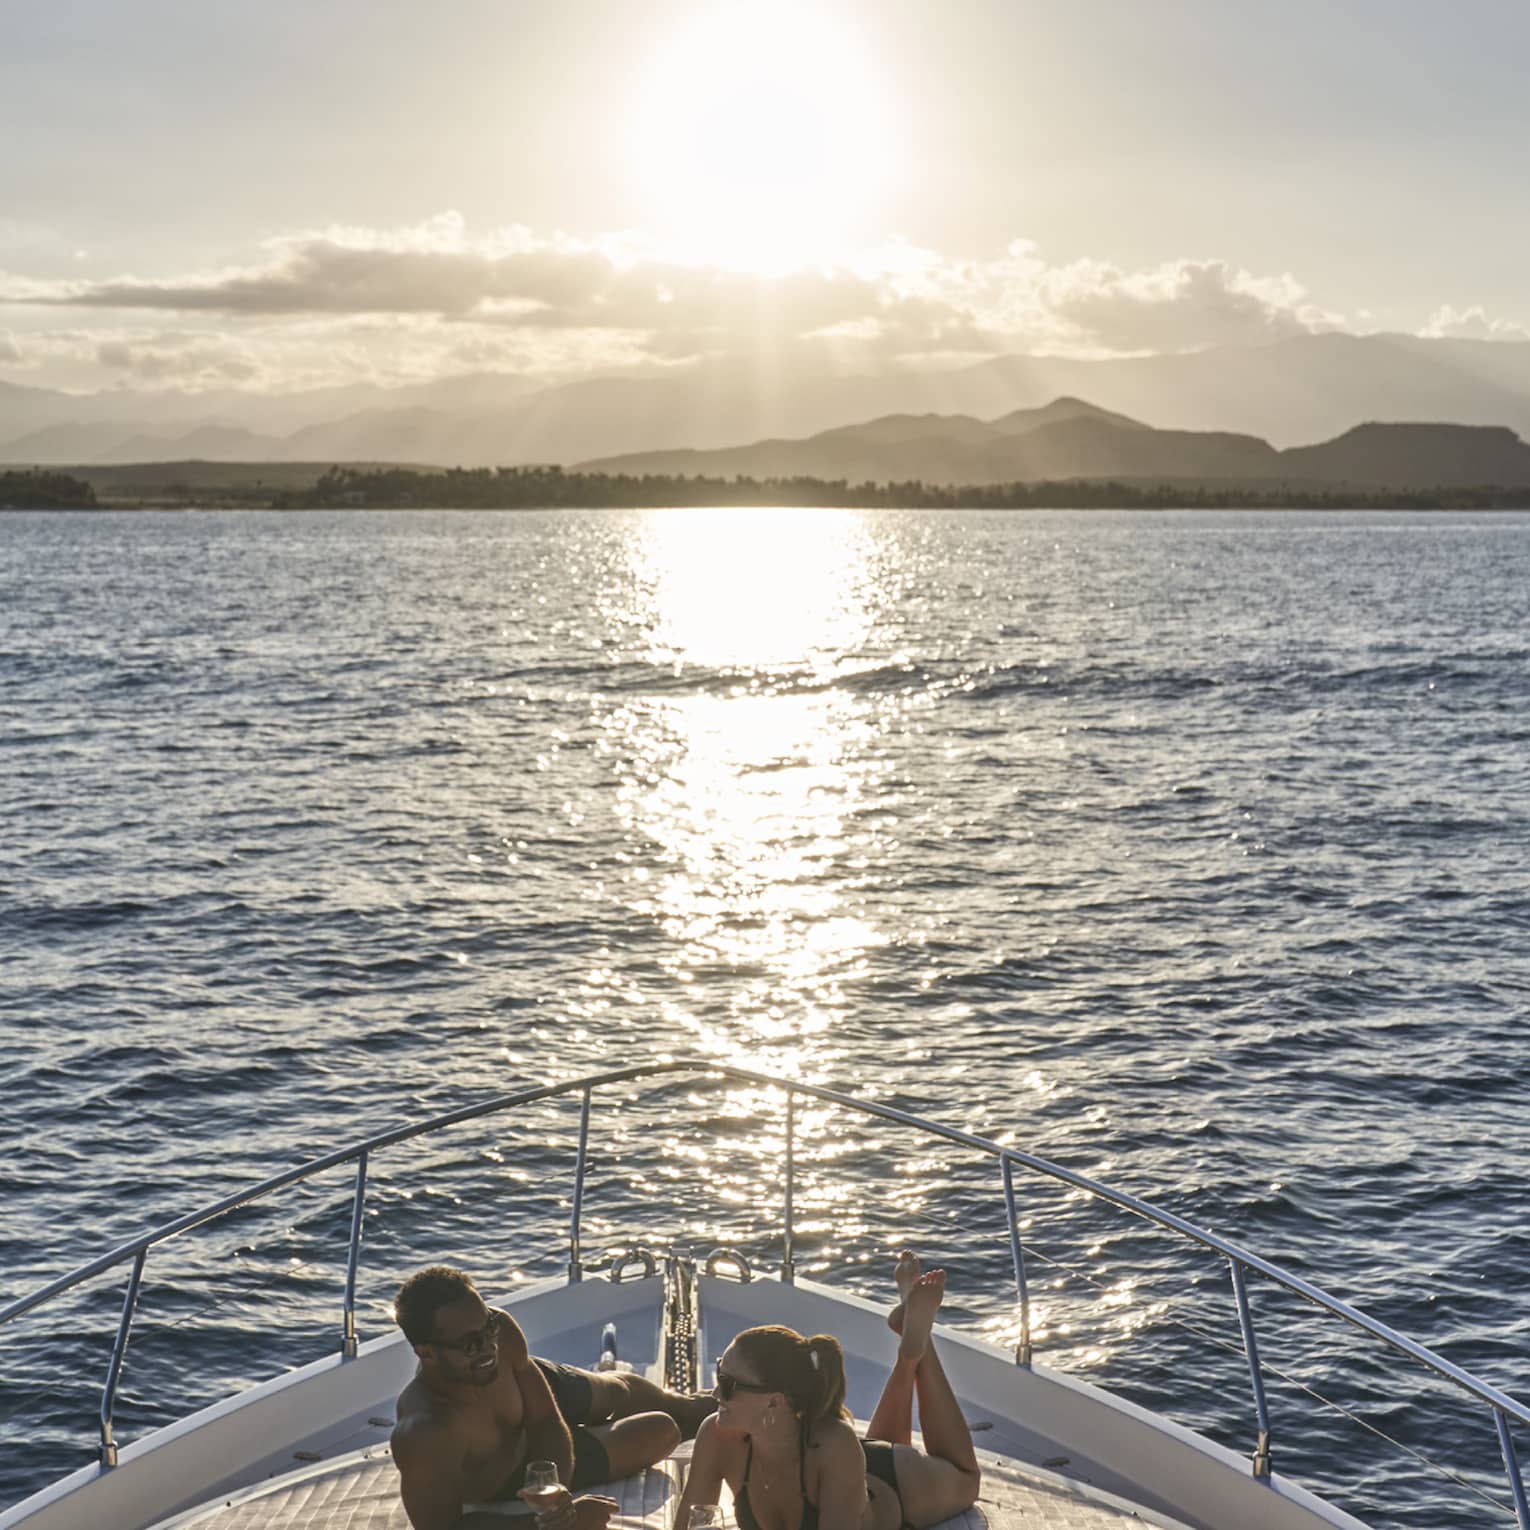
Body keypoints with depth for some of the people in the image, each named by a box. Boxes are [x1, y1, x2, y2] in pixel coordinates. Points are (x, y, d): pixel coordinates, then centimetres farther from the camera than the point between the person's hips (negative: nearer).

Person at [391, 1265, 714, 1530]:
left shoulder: (500, 1330, -35)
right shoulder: (422, 1435, -50)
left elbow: (547, 1421, -22)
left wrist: (553, 1491, -41)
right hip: (507, 1476, -3)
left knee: (621, 1391, 31)